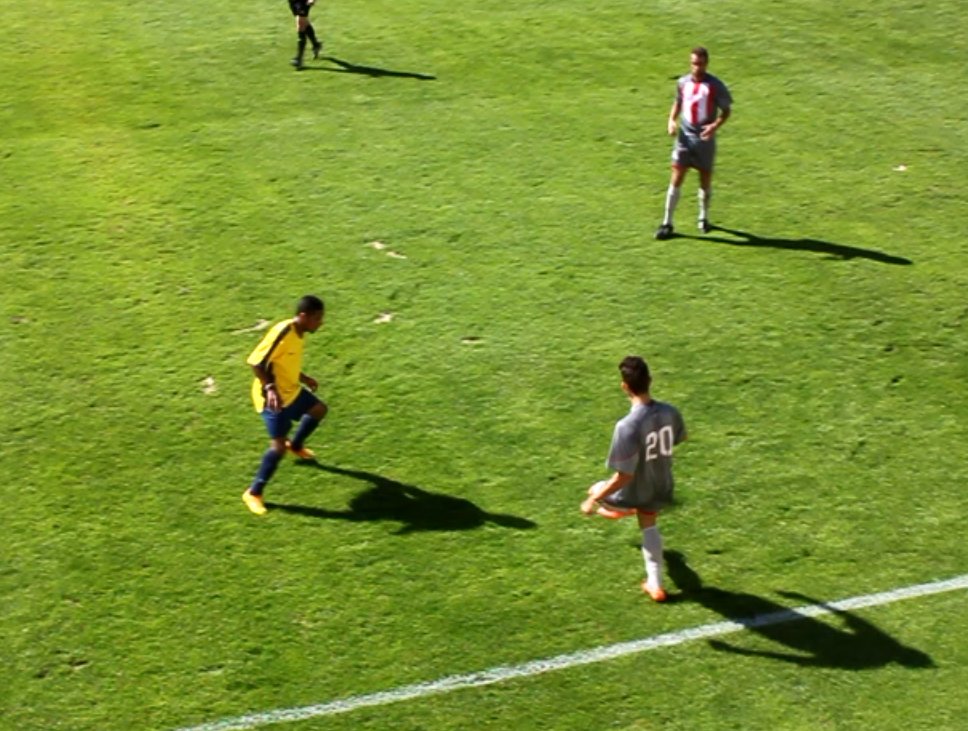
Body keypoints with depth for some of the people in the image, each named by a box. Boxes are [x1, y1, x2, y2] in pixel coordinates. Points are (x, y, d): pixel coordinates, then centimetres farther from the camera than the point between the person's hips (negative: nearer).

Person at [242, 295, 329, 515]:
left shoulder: (298, 333, 2)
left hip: (290, 390, 10)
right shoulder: (282, 333, -27)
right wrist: (270, 388, -35)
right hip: (273, 397, -10)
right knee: (278, 446, -12)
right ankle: (253, 493, 1)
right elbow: (256, 362, -28)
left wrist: (303, 378, 24)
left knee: (319, 409, 28)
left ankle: (296, 445, 50)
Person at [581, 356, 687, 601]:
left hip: (635, 493, -5)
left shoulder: (628, 426, -36)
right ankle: (655, 585, 40)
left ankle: (621, 511, 57)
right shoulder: (670, 412, -17)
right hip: (661, 489, 5)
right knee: (649, 526, 31)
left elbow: (624, 475, -32)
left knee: (595, 492, 26)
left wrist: (593, 501, -22)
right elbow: (679, 439, 6)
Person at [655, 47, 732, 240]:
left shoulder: (715, 85, -8)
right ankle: (667, 223, 1)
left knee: (705, 179, 9)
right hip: (685, 137, 2)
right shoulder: (683, 82, 3)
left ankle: (704, 218, 31)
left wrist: (715, 125, -20)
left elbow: (727, 110, -2)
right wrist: (671, 120, 0)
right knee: (676, 179, -4)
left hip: (705, 139, -2)